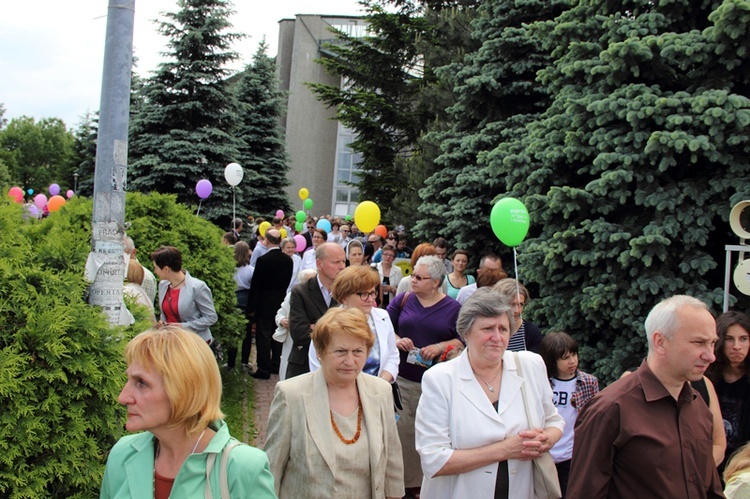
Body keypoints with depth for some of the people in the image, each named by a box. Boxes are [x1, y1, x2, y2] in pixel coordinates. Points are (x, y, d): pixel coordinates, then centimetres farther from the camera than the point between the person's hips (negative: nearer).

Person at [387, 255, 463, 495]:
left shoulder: (453, 308, 2)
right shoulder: (402, 300, 7)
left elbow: (463, 341, 2)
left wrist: (440, 346, -13)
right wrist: (396, 340, -9)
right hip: (402, 379, 1)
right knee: (402, 432, 2)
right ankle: (403, 480, 15)